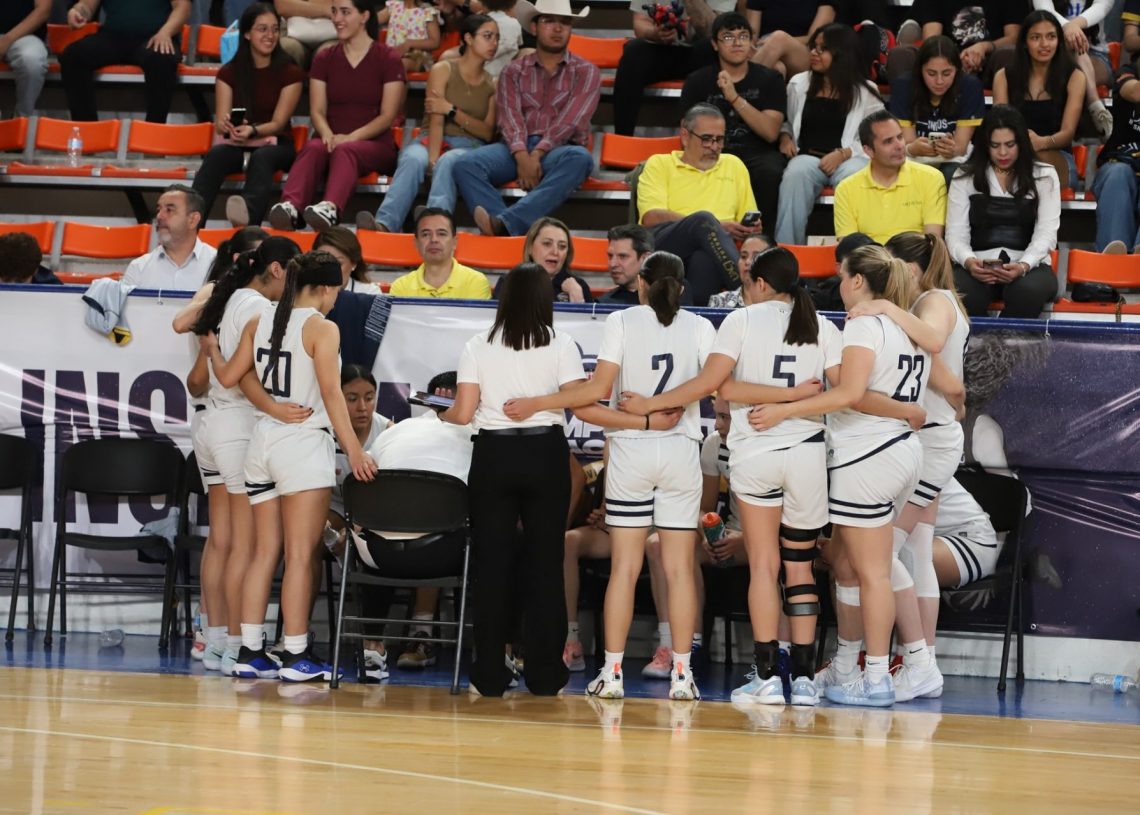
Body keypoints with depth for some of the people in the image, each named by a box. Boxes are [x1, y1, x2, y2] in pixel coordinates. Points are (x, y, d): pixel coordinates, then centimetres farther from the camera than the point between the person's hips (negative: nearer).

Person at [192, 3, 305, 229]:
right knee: (215, 155, -35)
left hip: (275, 144, -2)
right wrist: (228, 126, -28)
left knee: (262, 157, -39)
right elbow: (220, 120, -2)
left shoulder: (289, 73, 0)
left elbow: (278, 122, -7)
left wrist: (252, 131, -28)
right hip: (237, 145, 2)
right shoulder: (229, 73, 5)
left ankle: (249, 213, -71)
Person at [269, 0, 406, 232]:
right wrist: (328, 135, -16)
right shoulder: (324, 59, 15)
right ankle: (289, 207, -62)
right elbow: (317, 110, 7)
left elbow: (387, 115, -2)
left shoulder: (388, 60, 5)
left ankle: (330, 208, -68)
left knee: (345, 150, -38)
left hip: (374, 144, -3)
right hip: (333, 140, 3)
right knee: (313, 148, -34)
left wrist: (351, 137, -18)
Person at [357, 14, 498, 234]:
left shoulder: (492, 84, 15)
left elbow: (487, 133, 5)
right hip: (434, 141, -1)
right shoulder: (443, 70, 6)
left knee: (448, 162, -37)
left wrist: (452, 111, -8)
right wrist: (432, 159, -23)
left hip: (469, 148, 1)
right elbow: (436, 121, -7)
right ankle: (384, 224, -59)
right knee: (413, 160, -37)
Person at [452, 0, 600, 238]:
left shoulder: (586, 72, 10)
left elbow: (569, 121, -5)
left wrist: (537, 155, -20)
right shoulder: (514, 72, 15)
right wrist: (522, 156, -21)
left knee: (580, 158, -38)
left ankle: (506, 222, -50)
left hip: (559, 149, -2)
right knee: (467, 165, -26)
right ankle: (507, 230, -48)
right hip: (517, 148, 2)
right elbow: (510, 118, -1)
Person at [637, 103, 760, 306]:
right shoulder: (659, 164, 15)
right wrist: (715, 227, -10)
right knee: (703, 220, -35)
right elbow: (651, 217, -3)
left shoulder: (734, 166, 27)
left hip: (708, 253, 2)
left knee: (704, 258, -38)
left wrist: (752, 228, 0)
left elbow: (749, 220, 28)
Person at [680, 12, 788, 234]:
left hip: (758, 154, 0)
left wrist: (735, 98, -13)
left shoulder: (769, 79, 9)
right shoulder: (697, 81, 12)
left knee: (770, 172, -36)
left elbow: (770, 132, -3)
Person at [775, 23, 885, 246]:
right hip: (808, 155, 1)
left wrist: (842, 154, -10)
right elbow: (785, 122, 32)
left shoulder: (865, 92, 11)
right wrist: (785, 137, 8)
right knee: (795, 175, -37)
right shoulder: (798, 84, 21)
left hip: (849, 158, -1)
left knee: (854, 179, -40)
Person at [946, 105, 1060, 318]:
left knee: (1029, 290, -37)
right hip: (978, 266, 0)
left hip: (1028, 266, 0)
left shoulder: (1044, 177, 11)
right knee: (961, 292, -36)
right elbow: (956, 234, 7)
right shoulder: (965, 178, 13)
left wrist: (1023, 266, -19)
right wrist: (968, 261, -17)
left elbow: (1046, 234, 2)